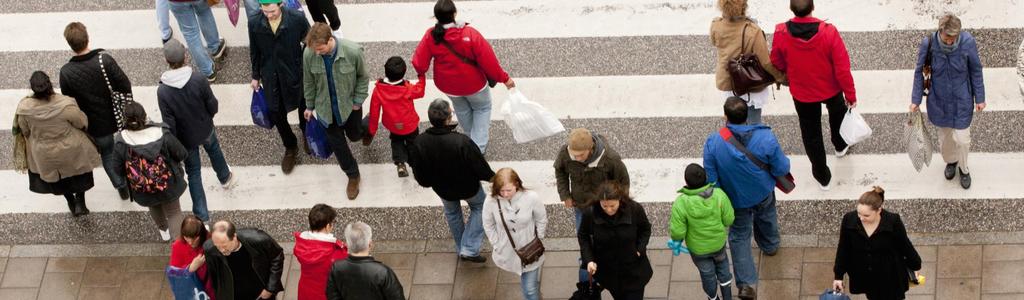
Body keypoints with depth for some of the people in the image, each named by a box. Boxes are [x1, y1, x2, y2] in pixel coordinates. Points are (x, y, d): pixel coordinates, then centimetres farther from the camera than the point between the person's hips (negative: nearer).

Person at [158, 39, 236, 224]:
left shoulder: (162, 91, -29)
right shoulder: (199, 80, -28)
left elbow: (169, 124, -21)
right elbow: (212, 105, -14)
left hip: (186, 138, -1)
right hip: (205, 130, 2)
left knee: (193, 172, 18)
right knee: (214, 151, 35)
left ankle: (202, 215, 24)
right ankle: (225, 178, 64)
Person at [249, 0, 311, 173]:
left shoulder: (297, 19, -25)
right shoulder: (254, 24, -17)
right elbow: (255, 52, -1)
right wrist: (256, 76, 8)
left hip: (295, 74, -1)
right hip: (271, 78, 1)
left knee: (303, 107, 22)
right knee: (277, 115, 10)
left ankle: (306, 133, 56)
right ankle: (290, 148, 37)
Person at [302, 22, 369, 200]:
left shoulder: (353, 51, -31)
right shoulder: (309, 54, -25)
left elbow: (363, 77, -11)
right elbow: (309, 82, -6)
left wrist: (358, 101, -8)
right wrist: (309, 106, 5)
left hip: (350, 104, -1)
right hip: (327, 107, 1)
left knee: (354, 135, 22)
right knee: (336, 142, 12)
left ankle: (365, 129, 60)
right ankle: (353, 175, 35)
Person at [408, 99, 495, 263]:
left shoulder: (420, 143, -28)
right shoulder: (462, 142, -39)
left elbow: (420, 177, -13)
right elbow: (482, 169, -24)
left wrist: (428, 182, 10)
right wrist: (491, 176, -1)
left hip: (443, 190, 3)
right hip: (468, 188, -3)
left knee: (452, 212, 34)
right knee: (479, 206, 29)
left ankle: (461, 249, 50)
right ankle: (470, 249, 22)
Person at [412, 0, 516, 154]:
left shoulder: (430, 36, -24)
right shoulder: (471, 34, -32)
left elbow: (419, 64, -18)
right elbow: (488, 60, -25)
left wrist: (421, 72, 7)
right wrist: (504, 78, -10)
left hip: (448, 86, 3)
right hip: (473, 83, -3)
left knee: (462, 109, 33)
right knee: (482, 108, 26)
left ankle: (472, 137, 53)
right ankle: (478, 146, 18)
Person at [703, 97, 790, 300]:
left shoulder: (713, 143, -30)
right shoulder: (766, 138, -31)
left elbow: (711, 179, -18)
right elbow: (782, 169, -19)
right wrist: (784, 162, 6)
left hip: (736, 199, -1)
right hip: (764, 194, 1)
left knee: (739, 237, 18)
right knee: (766, 218, 33)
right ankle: (770, 245, 63)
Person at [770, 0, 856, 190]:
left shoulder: (781, 34, -28)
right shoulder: (829, 32, -32)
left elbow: (777, 64, -8)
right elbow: (842, 69, -23)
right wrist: (850, 95, -7)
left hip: (802, 92, 0)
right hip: (830, 89, 0)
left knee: (811, 134, 21)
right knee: (837, 113, 35)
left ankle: (823, 176, 35)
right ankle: (840, 146, 61)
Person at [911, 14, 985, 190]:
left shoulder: (968, 42, -23)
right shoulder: (928, 44, -22)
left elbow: (976, 71, -7)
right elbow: (919, 72, -6)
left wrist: (980, 98, 0)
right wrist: (916, 100, -2)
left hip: (962, 100, -1)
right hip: (939, 100, 1)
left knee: (962, 139, 4)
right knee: (945, 136, 19)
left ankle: (963, 168, 34)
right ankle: (951, 161, 50)